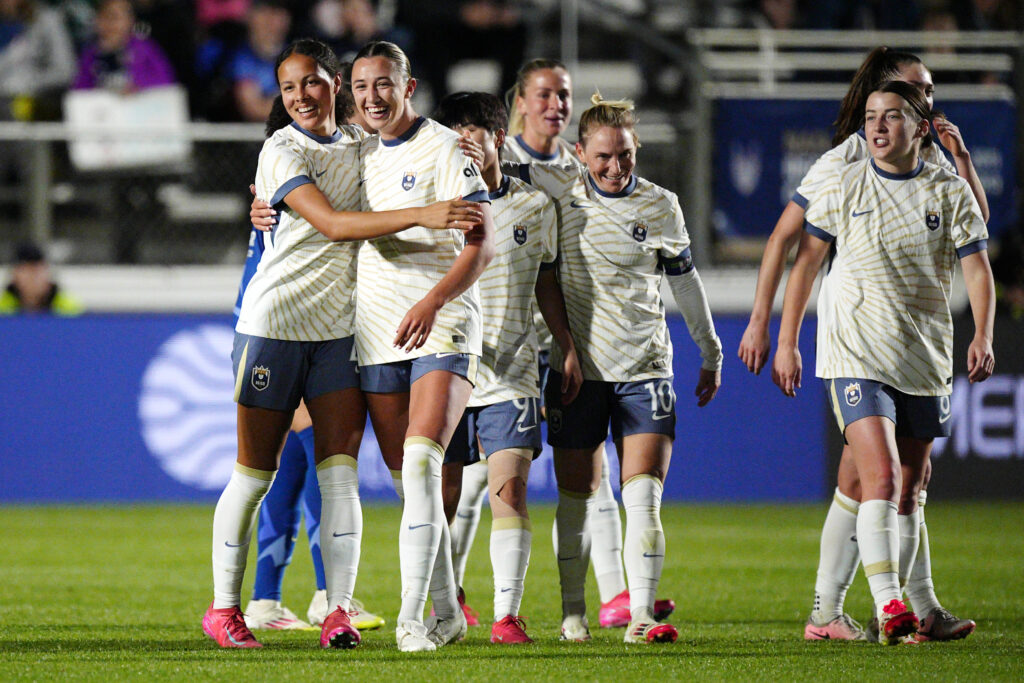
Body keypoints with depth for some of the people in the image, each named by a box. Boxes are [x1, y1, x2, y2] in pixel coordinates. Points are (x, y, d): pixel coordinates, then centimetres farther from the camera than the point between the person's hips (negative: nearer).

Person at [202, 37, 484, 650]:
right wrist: (422, 216, -31)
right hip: (276, 318, -4)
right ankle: (224, 607, 10)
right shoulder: (282, 151, -9)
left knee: (341, 475, -5)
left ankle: (339, 611, -7)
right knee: (254, 475, 0)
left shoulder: (360, 142, 9)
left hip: (342, 324, 4)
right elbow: (331, 224, -21)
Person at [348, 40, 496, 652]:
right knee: (408, 481, 6)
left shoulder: (443, 148, -7)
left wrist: (432, 302, -26)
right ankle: (447, 612, 17)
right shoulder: (361, 154, 13)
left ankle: (412, 616, -24)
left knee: (421, 465, -20)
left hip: (443, 327, -6)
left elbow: (482, 245, -12)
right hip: (377, 336, 6)